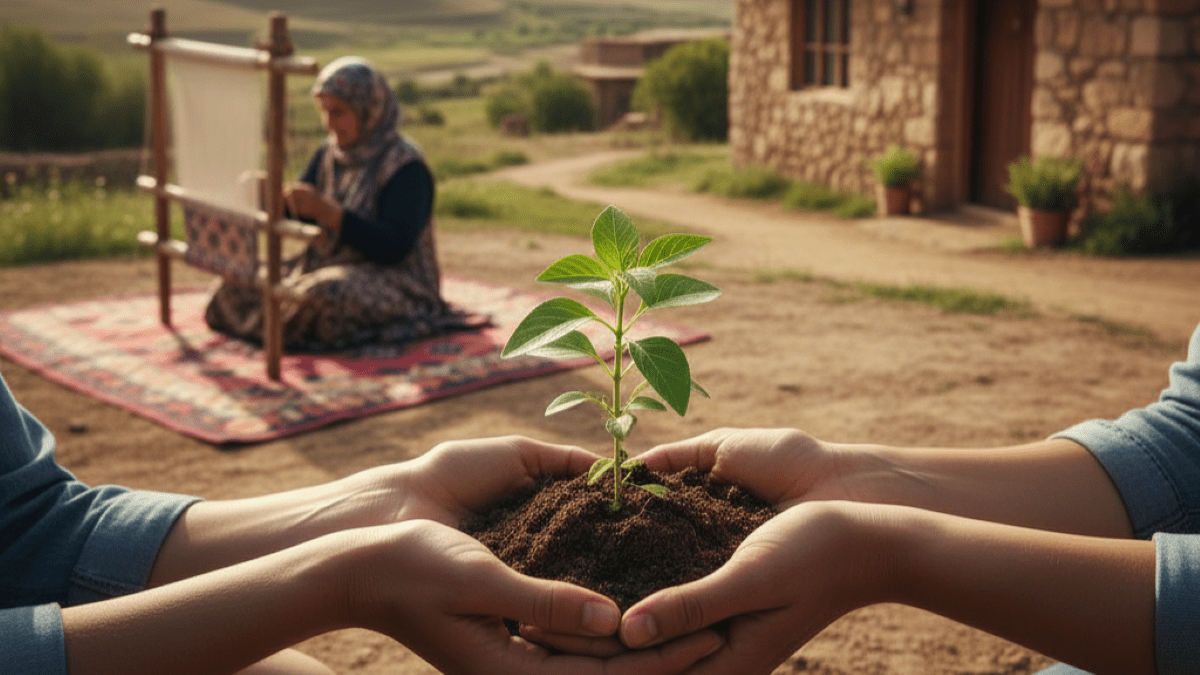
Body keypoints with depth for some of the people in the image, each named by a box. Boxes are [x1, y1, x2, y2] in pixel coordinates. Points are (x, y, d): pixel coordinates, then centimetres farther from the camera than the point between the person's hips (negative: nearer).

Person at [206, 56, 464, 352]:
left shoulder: (406, 167, -15)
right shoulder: (328, 155, 9)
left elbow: (394, 247, -25)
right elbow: (297, 215, 12)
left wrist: (326, 210, -32)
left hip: (396, 281, -7)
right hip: (327, 267, 8)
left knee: (324, 296, -37)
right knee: (241, 282, -11)